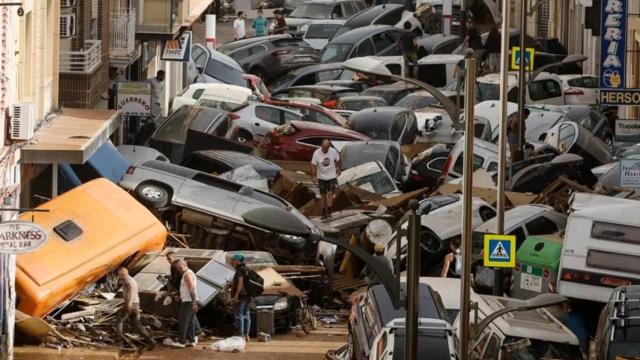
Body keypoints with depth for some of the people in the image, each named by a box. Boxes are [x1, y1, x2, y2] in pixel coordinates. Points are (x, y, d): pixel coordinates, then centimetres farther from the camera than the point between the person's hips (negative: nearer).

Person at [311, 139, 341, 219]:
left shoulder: (334, 152, -12)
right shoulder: (317, 153, -16)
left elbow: (337, 160, 8)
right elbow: (313, 165, -12)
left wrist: (338, 169, 18)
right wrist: (314, 176, -18)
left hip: (332, 176, 0)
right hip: (321, 177, 0)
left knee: (330, 194, -10)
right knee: (323, 195, 7)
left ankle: (329, 211, -10)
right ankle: (324, 212, 16)